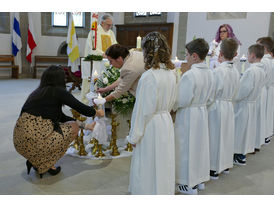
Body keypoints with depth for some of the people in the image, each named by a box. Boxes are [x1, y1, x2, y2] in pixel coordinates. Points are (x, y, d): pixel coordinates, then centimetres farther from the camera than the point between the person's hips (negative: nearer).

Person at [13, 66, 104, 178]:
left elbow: (61, 117, 24)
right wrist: (97, 112, 19)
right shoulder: (58, 91, -4)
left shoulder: (39, 92, 20)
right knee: (74, 127, 9)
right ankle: (46, 165, 9)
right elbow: (80, 108, -3)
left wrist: (85, 126, 27)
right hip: (33, 140, -8)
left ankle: (35, 160, 19)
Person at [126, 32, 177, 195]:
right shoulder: (171, 74, 1)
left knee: (148, 166, 10)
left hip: (151, 125, -7)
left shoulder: (148, 76, -21)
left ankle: (148, 192, 25)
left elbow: (143, 110, -18)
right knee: (164, 163, 20)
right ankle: (165, 191, 36)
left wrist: (134, 136, -9)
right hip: (167, 122, 8)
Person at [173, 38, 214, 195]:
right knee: (200, 145, 19)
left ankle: (189, 185, 18)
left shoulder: (190, 75, -23)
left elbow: (182, 100, -22)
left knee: (187, 148, 6)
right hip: (203, 112, 8)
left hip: (188, 115, -8)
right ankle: (200, 179, 34)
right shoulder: (210, 73, 2)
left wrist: (172, 106, -5)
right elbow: (209, 98, 10)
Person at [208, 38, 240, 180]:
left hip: (216, 108, -7)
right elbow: (234, 93, 10)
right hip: (229, 106, 7)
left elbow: (210, 96, -17)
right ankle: (225, 165, 33)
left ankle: (214, 169, 14)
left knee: (215, 137, 3)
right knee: (226, 135, 18)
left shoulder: (217, 71, -21)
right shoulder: (236, 71, 1)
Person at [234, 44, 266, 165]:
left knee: (240, 129, 3)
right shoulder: (262, 71, 5)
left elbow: (245, 90, -23)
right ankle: (243, 152, 29)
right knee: (248, 129, 17)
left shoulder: (251, 71, -22)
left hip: (243, 105, -8)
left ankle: (240, 157, 14)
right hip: (253, 103, 8)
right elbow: (257, 87, 11)